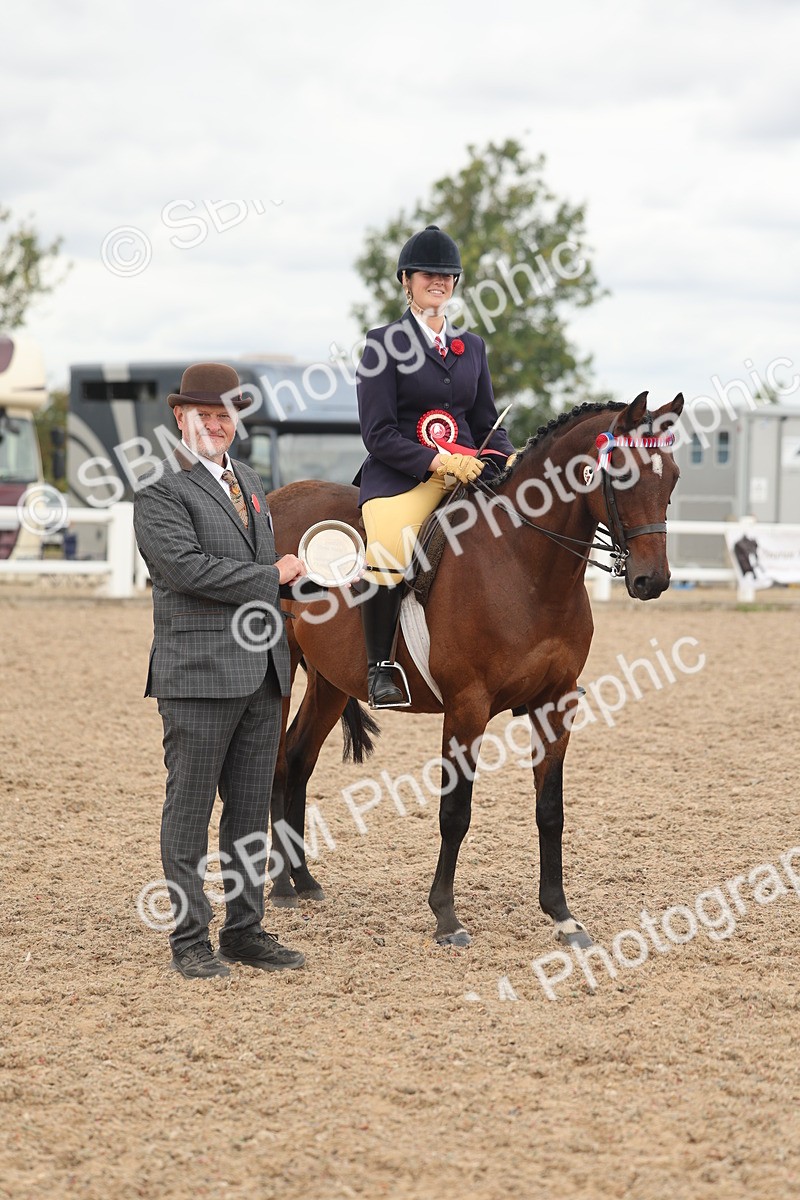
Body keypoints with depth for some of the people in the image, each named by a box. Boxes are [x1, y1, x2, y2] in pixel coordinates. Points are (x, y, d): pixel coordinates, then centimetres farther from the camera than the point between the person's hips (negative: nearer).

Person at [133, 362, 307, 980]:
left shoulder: (249, 482, 17)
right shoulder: (160, 490, -8)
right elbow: (189, 568, -20)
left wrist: (277, 642, 16)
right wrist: (271, 576, -10)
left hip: (262, 671, 7)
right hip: (198, 671, -7)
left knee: (251, 807, 10)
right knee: (190, 808, -1)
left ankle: (245, 930, 17)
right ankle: (189, 940, 3)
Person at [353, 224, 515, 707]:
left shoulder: (472, 346, 18)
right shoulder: (384, 343, 2)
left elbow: (487, 423, 21)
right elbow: (379, 433, -5)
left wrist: (510, 460, -1)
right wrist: (437, 462, -16)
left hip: (468, 470, 5)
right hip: (399, 477, -5)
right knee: (388, 557, -34)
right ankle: (381, 667, -15)